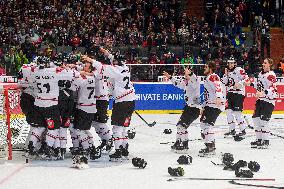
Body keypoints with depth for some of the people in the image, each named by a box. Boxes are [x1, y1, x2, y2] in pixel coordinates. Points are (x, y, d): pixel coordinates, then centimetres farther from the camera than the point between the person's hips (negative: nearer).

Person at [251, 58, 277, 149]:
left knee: (263, 120, -13)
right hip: (260, 99, 9)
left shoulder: (271, 75, -16)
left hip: (269, 100, -9)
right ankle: (259, 139, 19)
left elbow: (273, 89, -27)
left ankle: (266, 141, -3)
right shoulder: (261, 73, 13)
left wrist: (264, 93, -40)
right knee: (256, 118, 9)